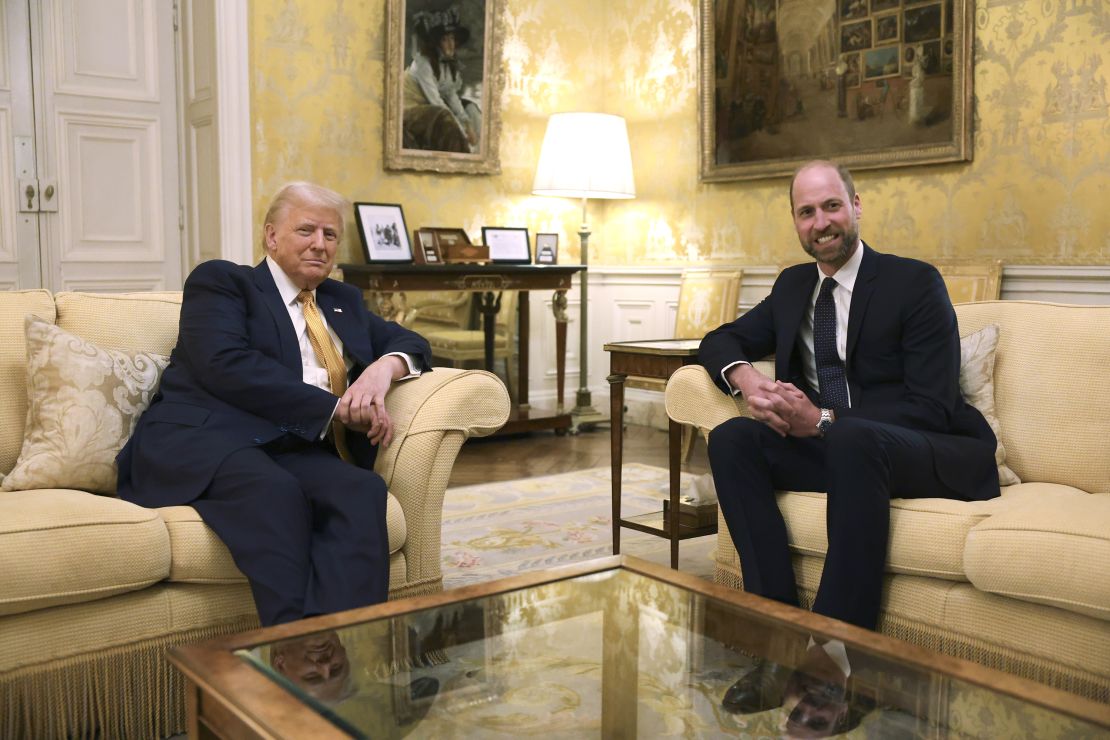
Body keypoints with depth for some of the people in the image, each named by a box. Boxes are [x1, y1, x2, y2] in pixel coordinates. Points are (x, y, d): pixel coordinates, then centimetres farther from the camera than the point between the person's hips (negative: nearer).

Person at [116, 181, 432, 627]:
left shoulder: (343, 302, 30)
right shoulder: (219, 281, 10)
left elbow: (409, 343, 30)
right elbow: (227, 364, -8)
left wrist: (385, 367, 2)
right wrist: (336, 408, -13)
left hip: (293, 451, 5)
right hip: (199, 440, -4)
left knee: (363, 489, -31)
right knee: (276, 491, -39)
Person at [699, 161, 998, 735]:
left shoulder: (915, 283, -4)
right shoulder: (793, 285, 15)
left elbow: (931, 407, -12)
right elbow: (721, 341, 16)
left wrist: (826, 421, -24)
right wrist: (745, 376, -9)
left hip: (930, 455, -5)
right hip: (827, 446, 6)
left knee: (852, 441, -39)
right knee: (731, 439, -21)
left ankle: (835, 660, -35)